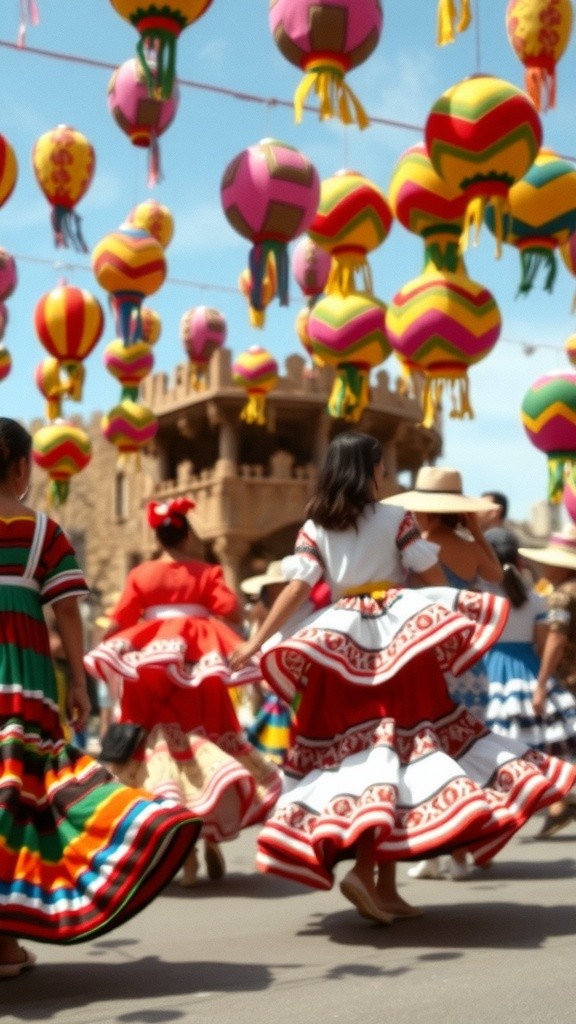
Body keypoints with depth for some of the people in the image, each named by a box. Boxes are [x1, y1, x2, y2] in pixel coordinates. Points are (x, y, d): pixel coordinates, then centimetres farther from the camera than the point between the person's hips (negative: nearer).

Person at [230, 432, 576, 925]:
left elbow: (296, 589, -2)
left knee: (360, 742, 4)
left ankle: (384, 887, 4)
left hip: (342, 641, 3)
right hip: (397, 637, -3)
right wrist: (459, 621, 16)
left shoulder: (314, 528, 7)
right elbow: (435, 580, 1)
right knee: (399, 737, -2)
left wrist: (256, 643, 1)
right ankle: (367, 869, -16)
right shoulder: (396, 518, 1)